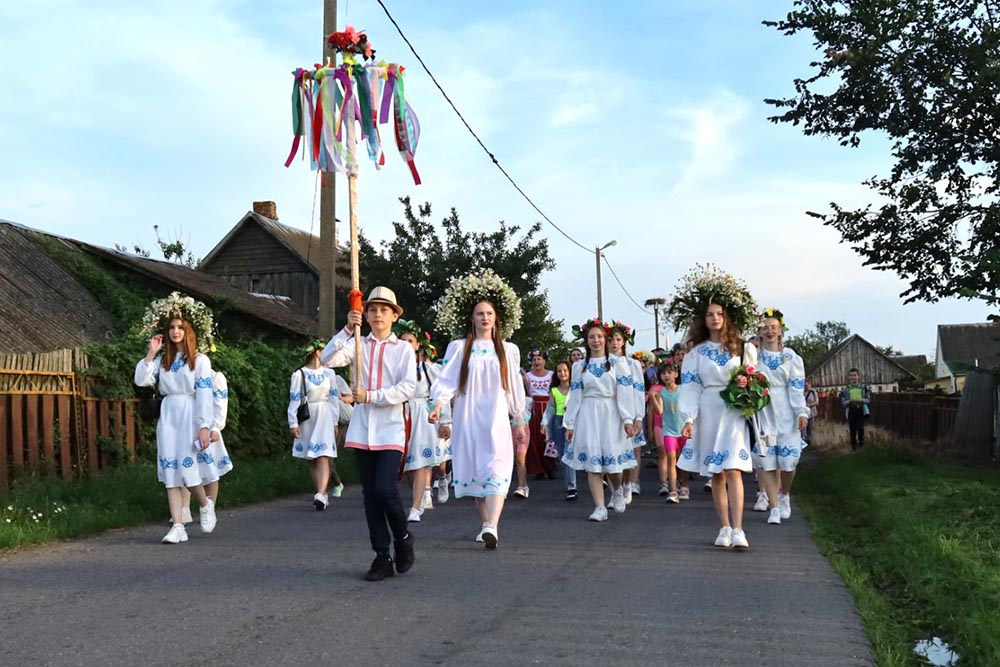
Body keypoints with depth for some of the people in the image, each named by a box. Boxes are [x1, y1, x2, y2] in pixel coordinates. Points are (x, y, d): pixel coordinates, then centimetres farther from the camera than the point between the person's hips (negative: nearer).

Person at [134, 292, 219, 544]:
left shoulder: (200, 360, -2)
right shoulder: (162, 360, 11)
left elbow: (204, 394, -8)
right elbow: (141, 380, 1)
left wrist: (205, 427, -14)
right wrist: (150, 354, -4)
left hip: (190, 417, -4)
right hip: (168, 417, 5)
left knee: (187, 467, -9)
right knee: (170, 470, 0)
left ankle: (206, 504, 22)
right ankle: (178, 526, 2)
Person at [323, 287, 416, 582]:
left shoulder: (404, 349, 3)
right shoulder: (357, 345, 8)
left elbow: (408, 388, -8)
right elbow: (328, 359, -8)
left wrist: (370, 396, -15)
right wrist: (347, 330, -17)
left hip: (391, 430, -3)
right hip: (362, 431, 3)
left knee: (384, 489, -16)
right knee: (370, 495, 5)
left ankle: (403, 538, 11)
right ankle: (382, 557, 13)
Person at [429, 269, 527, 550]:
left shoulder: (508, 350, 10)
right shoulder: (459, 348, 5)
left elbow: (515, 387, 13)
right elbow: (446, 379, -5)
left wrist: (519, 422, 13)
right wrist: (438, 405, -22)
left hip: (497, 417, 0)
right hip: (467, 417, 1)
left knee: (496, 468, -14)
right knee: (474, 470, 5)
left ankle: (492, 527, -25)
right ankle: (486, 523, 19)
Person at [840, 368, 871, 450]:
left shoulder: (864, 387, 4)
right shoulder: (845, 389, 4)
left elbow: (868, 399, 2)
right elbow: (842, 402, 2)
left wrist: (860, 400, -16)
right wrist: (850, 401, -17)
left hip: (861, 410, -1)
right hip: (851, 411, 1)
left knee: (860, 428, -8)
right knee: (852, 429, 2)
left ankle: (861, 443, 12)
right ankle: (854, 445, 14)